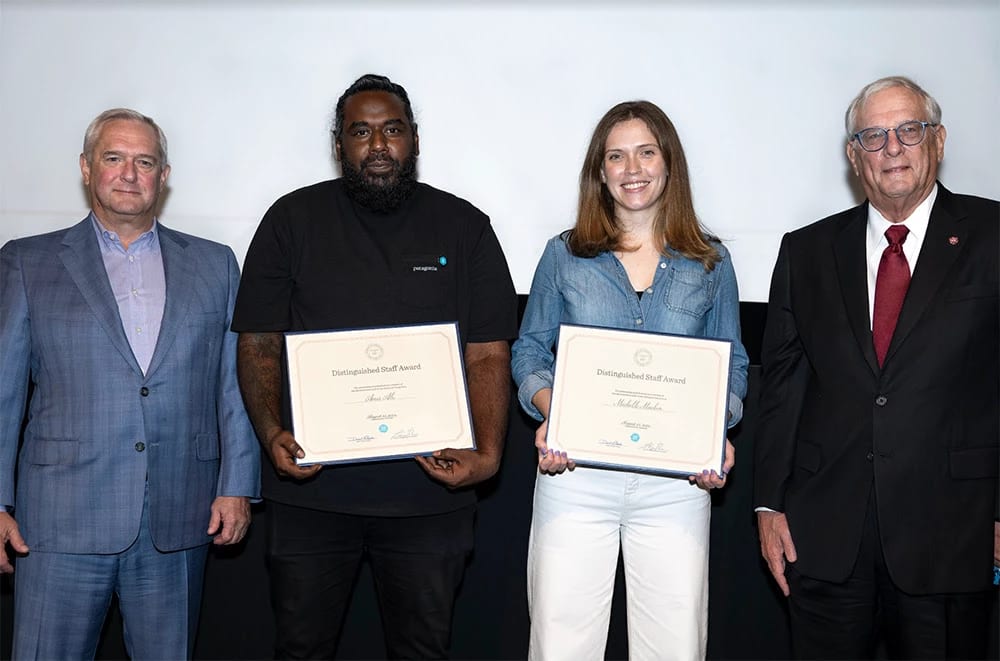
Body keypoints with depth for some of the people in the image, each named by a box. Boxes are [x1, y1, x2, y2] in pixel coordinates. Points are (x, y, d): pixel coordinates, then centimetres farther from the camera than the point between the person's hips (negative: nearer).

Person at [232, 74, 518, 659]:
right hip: (312, 486, 1)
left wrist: (488, 454, -15)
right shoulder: (293, 220, 4)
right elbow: (259, 342, 3)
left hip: (430, 491, 0)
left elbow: (489, 355, -1)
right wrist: (272, 433, -14)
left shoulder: (464, 227, 3)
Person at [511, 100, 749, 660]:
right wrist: (550, 411, -10)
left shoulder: (711, 263, 9)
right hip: (575, 474, 0)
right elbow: (530, 351, 10)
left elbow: (732, 366, 12)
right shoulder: (564, 256, 7)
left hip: (676, 482, 1)